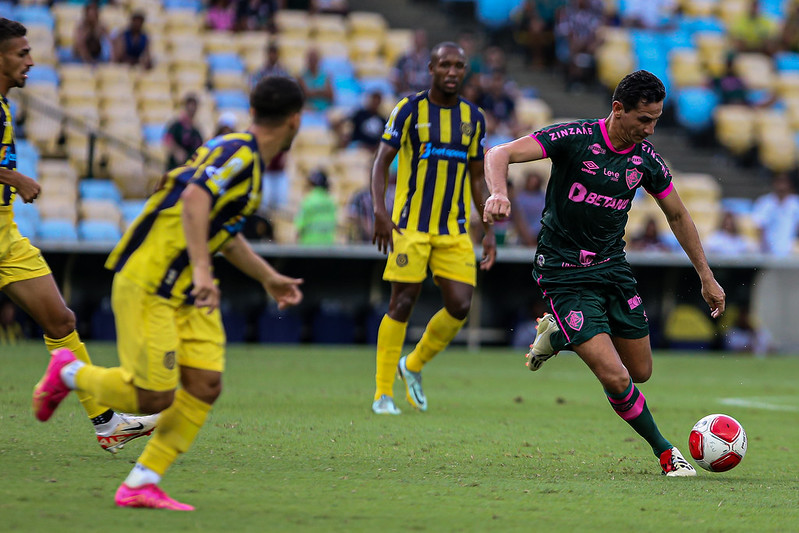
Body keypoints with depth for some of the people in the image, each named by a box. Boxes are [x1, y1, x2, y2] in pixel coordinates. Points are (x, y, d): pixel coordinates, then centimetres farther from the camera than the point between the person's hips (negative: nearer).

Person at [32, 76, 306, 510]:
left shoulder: (248, 159, 15)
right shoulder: (238, 153, -15)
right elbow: (195, 198, -33)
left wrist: (269, 278, 36)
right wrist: (202, 270, -40)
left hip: (186, 291, 10)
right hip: (147, 284, -10)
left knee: (205, 385, -4)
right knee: (154, 398, -9)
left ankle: (141, 485, 1)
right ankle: (70, 373, 17)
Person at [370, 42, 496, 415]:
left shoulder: (473, 117, 10)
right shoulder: (410, 110, -3)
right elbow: (381, 162, -5)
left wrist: (489, 231, 11)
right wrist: (380, 211, -19)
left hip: (454, 230, 4)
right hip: (410, 226, -4)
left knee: (460, 306, -6)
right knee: (402, 304, -5)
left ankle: (413, 366, 19)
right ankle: (383, 394, 4)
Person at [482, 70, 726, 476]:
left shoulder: (646, 159, -2)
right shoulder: (574, 138, -17)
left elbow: (677, 216, 13)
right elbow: (499, 155, -23)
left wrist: (707, 278, 16)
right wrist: (499, 193, -45)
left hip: (613, 268, 6)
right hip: (564, 274, -6)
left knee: (640, 372, 10)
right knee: (616, 379, -15)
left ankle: (559, 335, 30)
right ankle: (664, 453, 6)